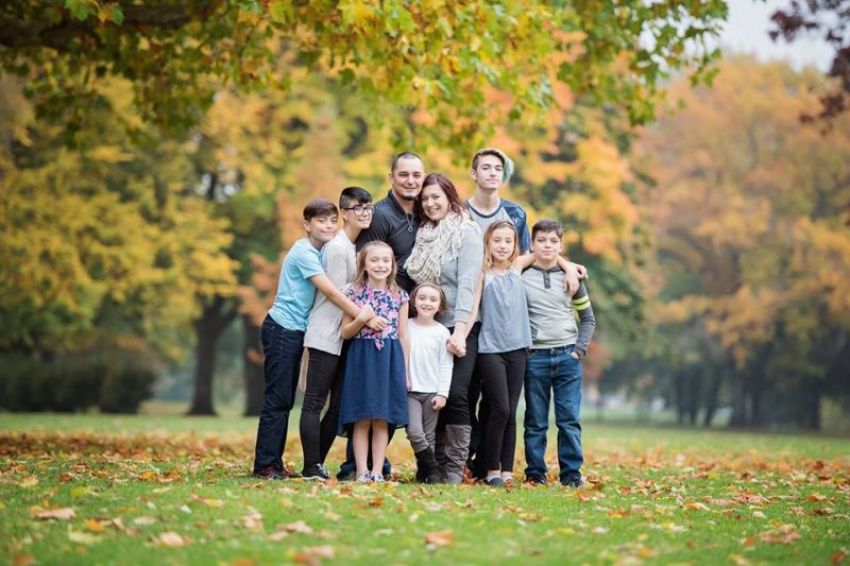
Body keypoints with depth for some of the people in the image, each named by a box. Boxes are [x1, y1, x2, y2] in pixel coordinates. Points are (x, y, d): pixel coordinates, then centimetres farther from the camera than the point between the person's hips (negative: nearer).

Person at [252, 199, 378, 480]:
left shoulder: (319, 252, 14)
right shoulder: (304, 252, -13)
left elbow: (330, 291, 6)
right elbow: (330, 291, -21)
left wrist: (360, 313, -8)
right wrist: (361, 315, -21)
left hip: (295, 331, 9)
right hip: (282, 328, -9)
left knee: (285, 400, 9)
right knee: (277, 398, -8)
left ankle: (275, 463, 12)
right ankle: (265, 465, -6)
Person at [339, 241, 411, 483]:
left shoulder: (399, 296, 6)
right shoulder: (354, 293, 2)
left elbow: (403, 336, 8)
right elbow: (345, 332, 4)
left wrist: (405, 371, 6)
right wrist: (360, 320, -15)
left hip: (389, 359, 1)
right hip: (361, 358, -1)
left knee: (382, 420, 3)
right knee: (362, 420, 0)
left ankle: (377, 471, 7)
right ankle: (362, 471, 3)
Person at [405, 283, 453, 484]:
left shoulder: (442, 332, 2)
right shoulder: (406, 327, 3)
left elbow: (446, 365, 1)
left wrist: (442, 393, -5)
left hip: (432, 392, 1)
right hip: (410, 390, -1)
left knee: (429, 435, 4)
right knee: (414, 431, -14)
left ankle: (424, 472, 13)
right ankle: (432, 468, -2)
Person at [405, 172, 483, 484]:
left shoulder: (467, 232, -6)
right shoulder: (424, 234, 13)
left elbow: (467, 283, -15)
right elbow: (416, 282, 13)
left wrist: (460, 330, -24)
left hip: (460, 329, -6)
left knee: (455, 396, -13)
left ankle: (454, 469, -6)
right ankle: (433, 465, 10)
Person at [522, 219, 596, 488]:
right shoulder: (520, 276, 2)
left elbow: (588, 318, 13)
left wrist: (580, 349, 1)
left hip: (568, 357, 1)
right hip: (535, 357, -1)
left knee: (570, 420, 0)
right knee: (536, 422, 4)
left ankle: (572, 473, 6)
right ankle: (535, 473, 10)